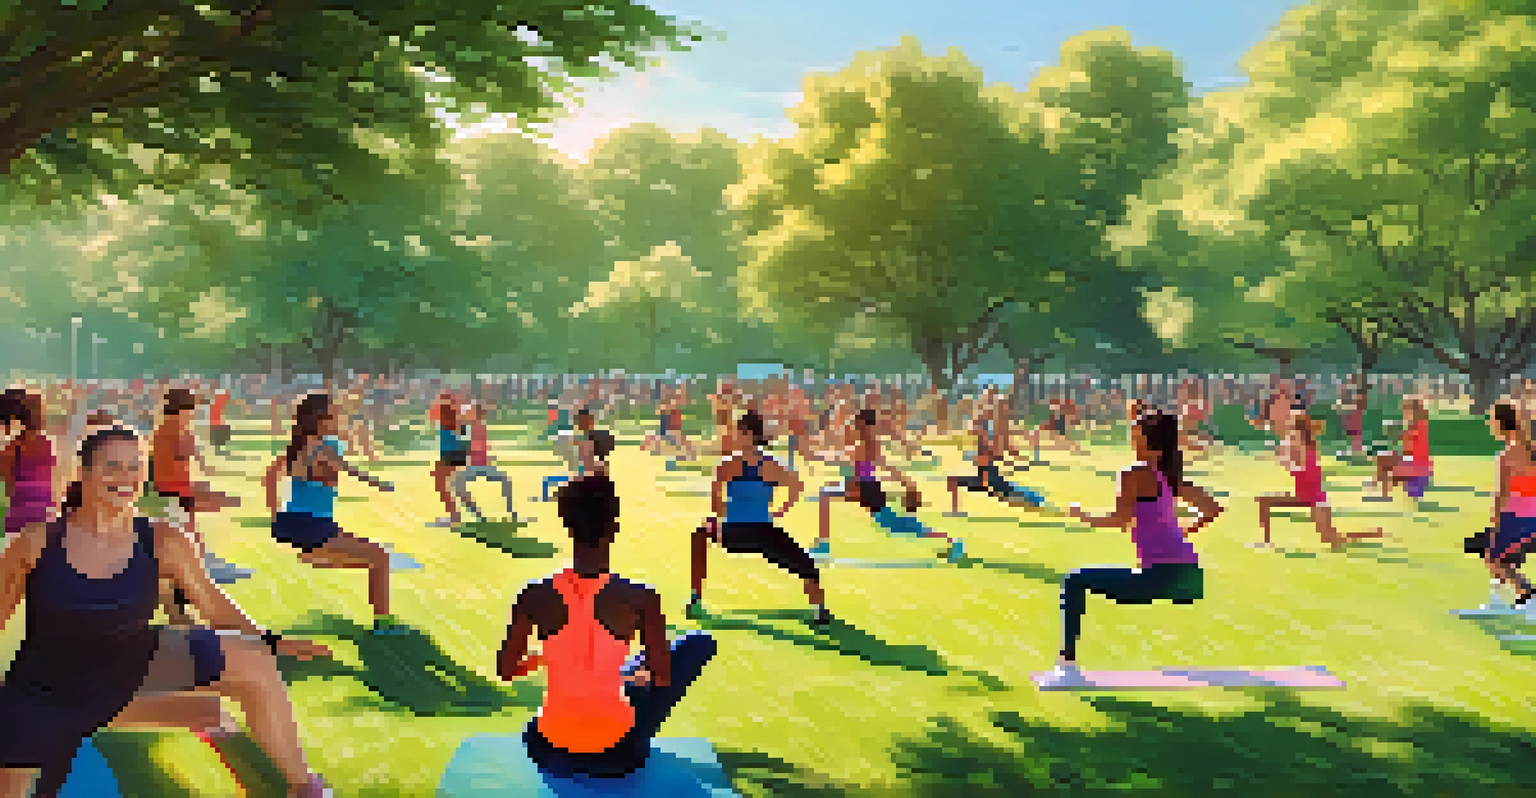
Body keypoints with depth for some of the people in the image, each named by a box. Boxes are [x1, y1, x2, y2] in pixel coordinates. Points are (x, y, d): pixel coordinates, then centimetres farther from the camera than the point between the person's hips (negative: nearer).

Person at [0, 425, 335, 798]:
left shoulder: (162, 543, -12)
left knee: (254, 667, -15)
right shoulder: (39, 541, -14)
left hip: (135, 670, 1)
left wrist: (271, 641, -19)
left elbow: (213, 604, -7)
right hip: (43, 697, 0)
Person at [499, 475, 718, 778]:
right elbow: (664, 677, -9)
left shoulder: (536, 595, -12)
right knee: (699, 643, 14)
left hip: (551, 752, 5)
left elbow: (506, 670, -2)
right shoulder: (640, 598, -18)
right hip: (617, 754, -4)